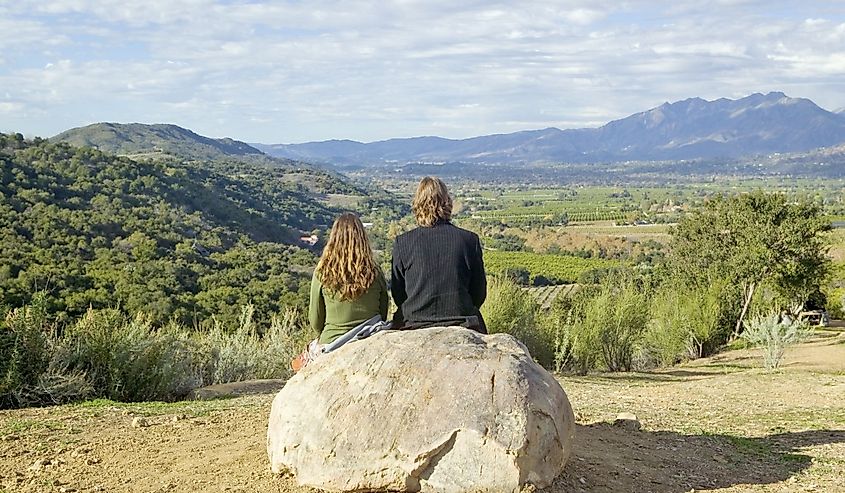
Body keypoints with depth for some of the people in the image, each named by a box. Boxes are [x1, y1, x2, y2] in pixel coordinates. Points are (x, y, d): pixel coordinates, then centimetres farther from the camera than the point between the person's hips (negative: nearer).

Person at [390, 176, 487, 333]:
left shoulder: (402, 242, -4)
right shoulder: (470, 239, -3)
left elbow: (397, 295, 4)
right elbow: (479, 293, 4)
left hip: (414, 325, 0)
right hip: (462, 326, 0)